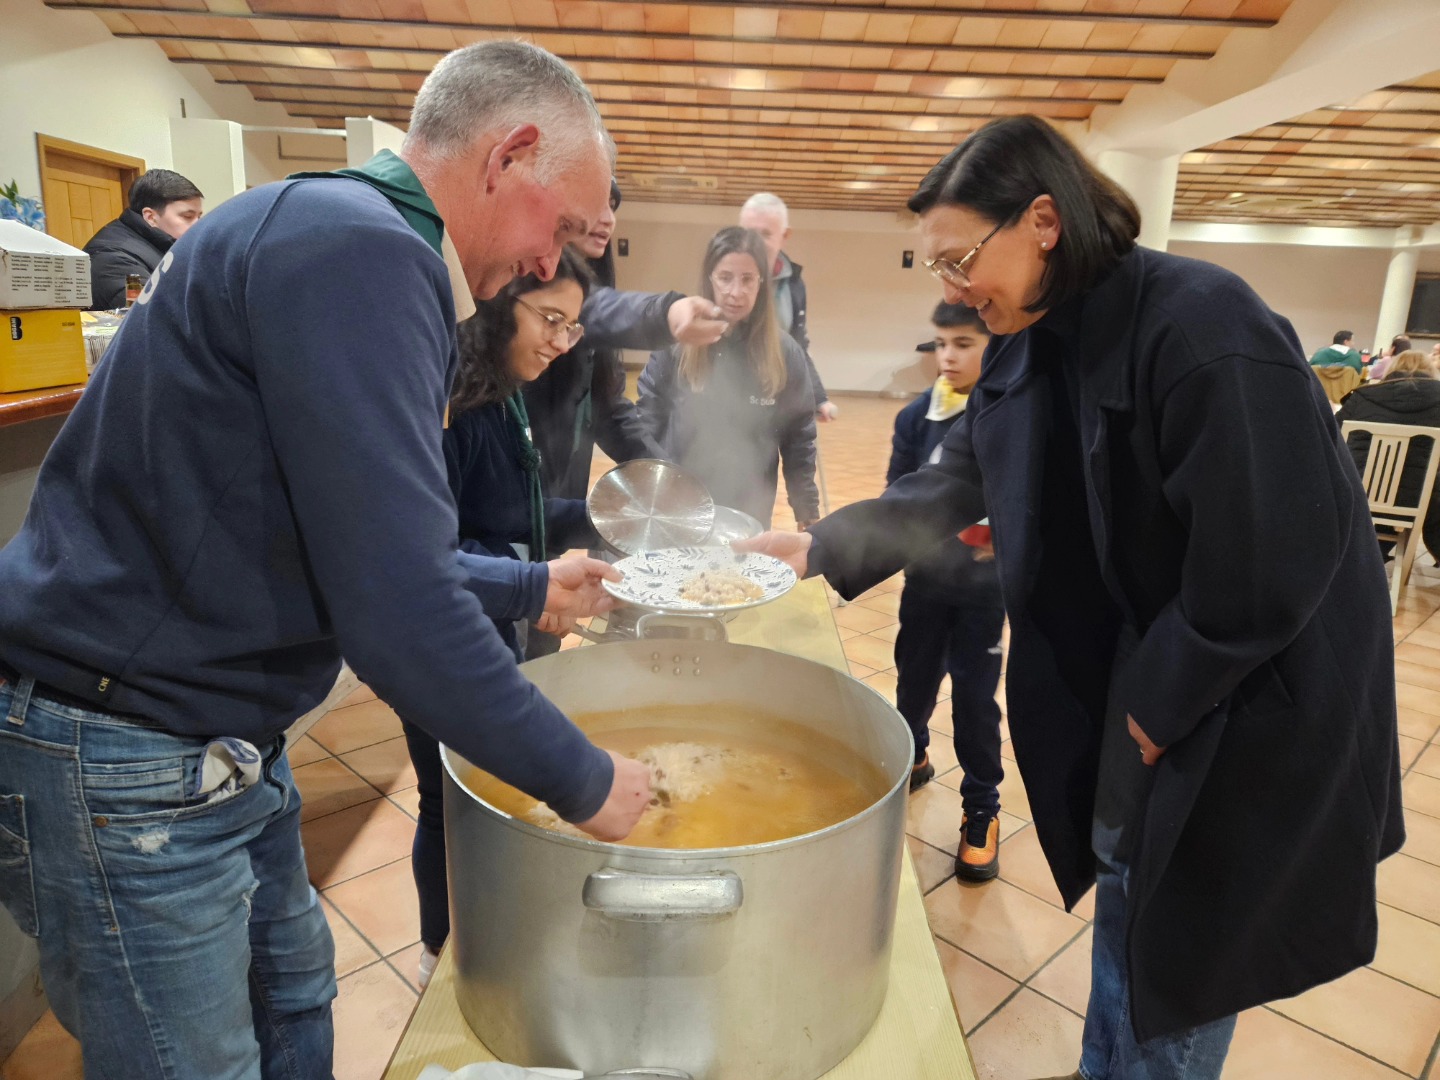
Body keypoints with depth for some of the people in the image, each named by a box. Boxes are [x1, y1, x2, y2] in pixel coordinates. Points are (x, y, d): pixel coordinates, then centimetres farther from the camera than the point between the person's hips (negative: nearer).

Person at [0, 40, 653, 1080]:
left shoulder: (334, 238, 11)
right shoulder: (357, 251, -23)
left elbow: (368, 551, 18)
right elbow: (396, 614, -29)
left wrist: (530, 586, 20)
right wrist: (582, 782, -16)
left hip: (220, 747, 10)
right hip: (126, 766, -10)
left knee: (294, 995, 24)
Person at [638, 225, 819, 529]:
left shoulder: (785, 354, -5)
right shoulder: (676, 344, -7)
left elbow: (799, 441, 2)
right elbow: (647, 422, 0)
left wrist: (808, 516, 4)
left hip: (749, 520, 1)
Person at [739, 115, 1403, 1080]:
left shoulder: (1204, 327, -27)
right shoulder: (1029, 348, -1)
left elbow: (1267, 565, -26)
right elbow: (953, 484, 6)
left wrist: (1158, 708, -16)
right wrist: (821, 547, -4)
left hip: (1246, 704, -7)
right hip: (1122, 686, 7)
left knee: (1183, 941, 9)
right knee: (1126, 892, 23)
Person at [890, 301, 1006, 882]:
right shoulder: (919, 415, -4)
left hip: (985, 584, -2)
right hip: (926, 577, 3)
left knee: (975, 696, 4)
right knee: (915, 677, 17)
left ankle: (981, 810, 23)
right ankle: (911, 757, 46)